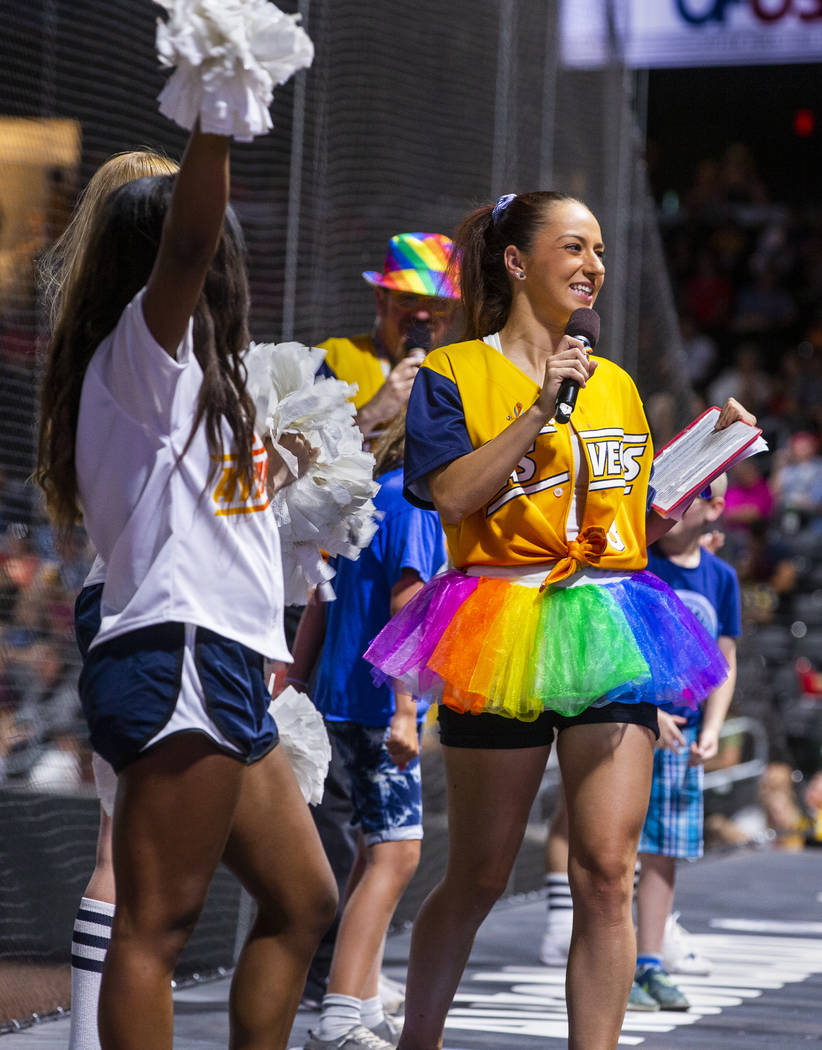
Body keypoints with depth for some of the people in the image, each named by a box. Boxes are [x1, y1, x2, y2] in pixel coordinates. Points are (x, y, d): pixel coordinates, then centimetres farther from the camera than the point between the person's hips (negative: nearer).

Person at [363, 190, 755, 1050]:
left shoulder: (614, 383, 17)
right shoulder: (455, 373, 2)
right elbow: (451, 494, -12)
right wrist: (540, 411, -15)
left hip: (611, 637, 4)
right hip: (504, 632, -4)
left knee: (607, 873, -7)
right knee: (477, 879, 5)